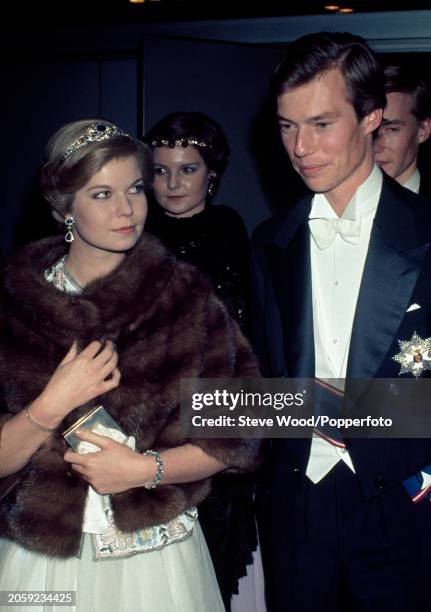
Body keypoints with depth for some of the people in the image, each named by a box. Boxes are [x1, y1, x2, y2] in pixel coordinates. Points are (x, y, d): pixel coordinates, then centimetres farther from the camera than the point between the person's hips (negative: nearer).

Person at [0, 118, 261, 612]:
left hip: (156, 558, 0)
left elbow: (235, 434, -4)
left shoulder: (186, 298, -5)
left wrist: (146, 468, -15)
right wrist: (51, 406, -21)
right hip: (41, 558, 0)